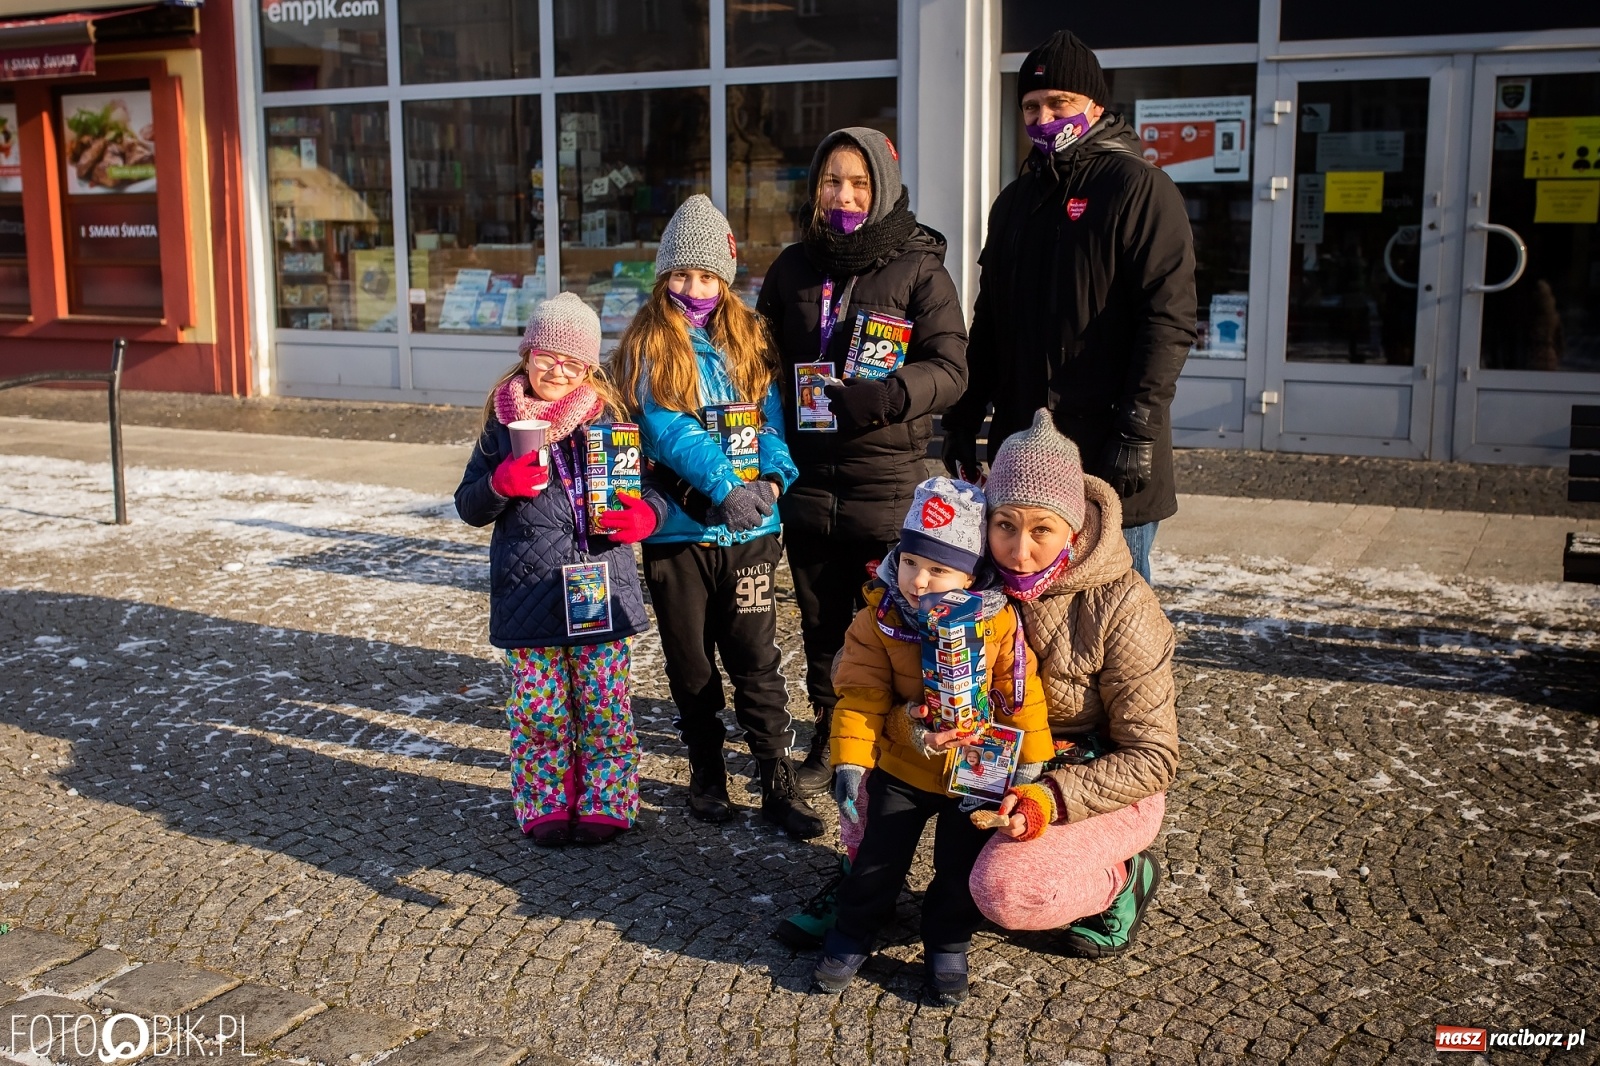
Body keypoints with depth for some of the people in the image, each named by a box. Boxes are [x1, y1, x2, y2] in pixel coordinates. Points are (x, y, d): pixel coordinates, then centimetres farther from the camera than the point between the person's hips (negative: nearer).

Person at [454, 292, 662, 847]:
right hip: (528, 594, 0)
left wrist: (646, 513, -10)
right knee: (538, 709, 5)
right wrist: (501, 484, -13)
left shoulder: (609, 418, 5)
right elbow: (468, 506, 8)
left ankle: (604, 804, 19)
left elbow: (650, 485, 13)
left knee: (604, 706, 4)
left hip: (600, 593, 0)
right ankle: (546, 806, 21)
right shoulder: (502, 423, 5)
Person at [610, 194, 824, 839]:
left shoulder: (749, 338, 8)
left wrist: (771, 479, -20)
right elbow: (668, 429, -12)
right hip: (676, 531, -1)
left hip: (748, 530, 1)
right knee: (692, 667, 11)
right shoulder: (647, 346, 0)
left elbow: (770, 420, 0)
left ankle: (780, 786, 11)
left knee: (756, 664, 2)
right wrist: (723, 488, -24)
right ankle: (706, 778, 27)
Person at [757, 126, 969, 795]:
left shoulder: (919, 268, -3)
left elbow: (949, 369, -10)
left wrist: (883, 396, -26)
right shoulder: (793, 268, 10)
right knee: (821, 623, 14)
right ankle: (829, 735, 29)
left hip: (887, 484, -4)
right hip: (807, 482, 4)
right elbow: (763, 357, 18)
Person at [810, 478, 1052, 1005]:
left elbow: (1022, 695, -9)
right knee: (879, 857, 9)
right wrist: (849, 760, -17)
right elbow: (860, 694, -12)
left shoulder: (1000, 622, -17)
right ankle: (852, 936, 30)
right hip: (900, 768, 1)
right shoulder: (879, 618, -15)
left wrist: (1029, 764, -6)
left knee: (961, 867, 10)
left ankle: (947, 947, 32)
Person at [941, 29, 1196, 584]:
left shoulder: (1139, 189, -5)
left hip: (1108, 457, -7)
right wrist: (962, 419, 15)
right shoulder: (1016, 200, 17)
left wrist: (1138, 431, -20)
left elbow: (1169, 319, -14)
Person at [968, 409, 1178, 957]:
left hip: (1102, 784, -5)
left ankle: (1124, 877, 0)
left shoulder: (1121, 609, -25)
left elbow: (1153, 758, -19)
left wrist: (1054, 797, -32)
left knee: (1005, 891, -30)